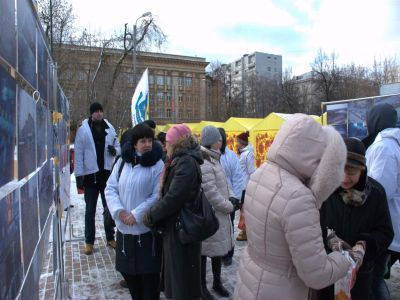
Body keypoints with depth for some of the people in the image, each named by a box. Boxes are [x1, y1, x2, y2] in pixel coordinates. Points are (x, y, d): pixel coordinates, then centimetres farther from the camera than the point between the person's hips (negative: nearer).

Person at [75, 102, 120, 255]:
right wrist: (79, 175, -10)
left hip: (107, 173, 3)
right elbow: (78, 153, -7)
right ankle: (89, 241, 21)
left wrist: (114, 150, -14)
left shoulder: (110, 128, 3)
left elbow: (118, 147, 10)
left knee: (109, 207, 13)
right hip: (90, 174, -3)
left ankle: (110, 238, 28)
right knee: (90, 210, 9)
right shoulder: (83, 129, -6)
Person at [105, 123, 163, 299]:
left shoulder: (157, 165, -9)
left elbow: (157, 196, -12)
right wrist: (118, 211, -12)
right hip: (124, 228, 5)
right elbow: (110, 188, 4)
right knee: (128, 270, 19)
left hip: (147, 229, -4)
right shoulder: (122, 162, 3)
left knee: (149, 273, 5)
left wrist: (136, 215, -17)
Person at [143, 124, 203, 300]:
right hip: (175, 226, 9)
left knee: (182, 278, 5)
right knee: (176, 275, 21)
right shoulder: (180, 161, 12)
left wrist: (151, 215, -13)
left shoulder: (186, 162, -19)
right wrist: (155, 214, 3)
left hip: (181, 228, -9)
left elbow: (174, 197, -25)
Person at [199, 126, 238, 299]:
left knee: (218, 249, 21)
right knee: (205, 251, 6)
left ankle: (217, 282, 38)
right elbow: (212, 195, -25)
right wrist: (230, 207, -13)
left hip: (219, 214, 10)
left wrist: (232, 197, 3)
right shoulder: (203, 164, -23)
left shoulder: (213, 160, 12)